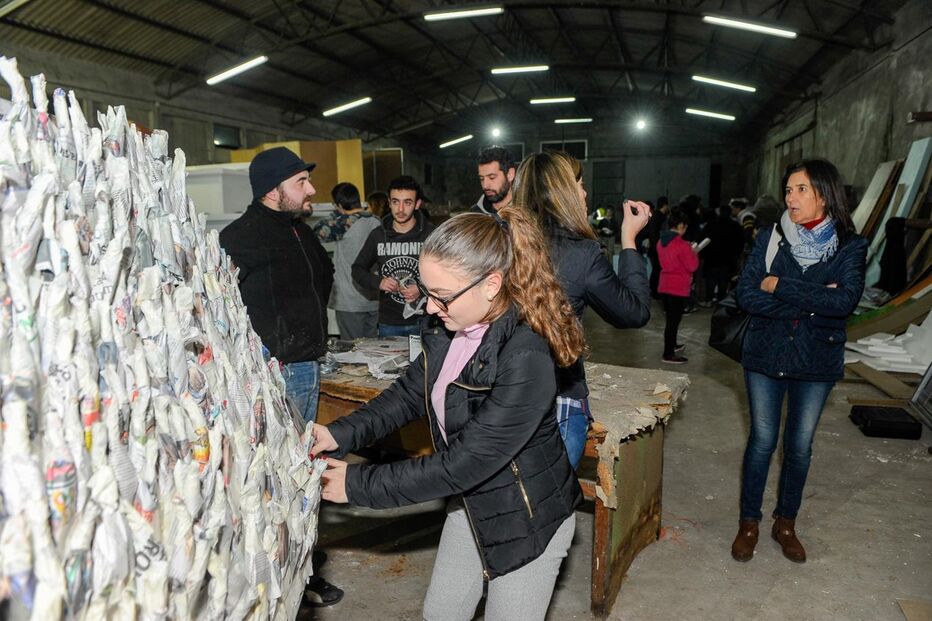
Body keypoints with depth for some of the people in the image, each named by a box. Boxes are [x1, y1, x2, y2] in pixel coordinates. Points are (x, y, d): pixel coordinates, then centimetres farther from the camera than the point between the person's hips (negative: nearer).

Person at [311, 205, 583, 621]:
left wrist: (358, 484, -24)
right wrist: (341, 435, -11)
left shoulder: (525, 360, -35)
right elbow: (410, 393, 2)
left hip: (527, 520, -7)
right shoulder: (448, 327, -11)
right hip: (471, 504, 7)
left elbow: (463, 464, -32)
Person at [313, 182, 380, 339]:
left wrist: (337, 214, -7)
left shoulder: (346, 222, -15)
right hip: (374, 301, 7)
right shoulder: (376, 222, 5)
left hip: (350, 303, -6)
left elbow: (319, 232, -18)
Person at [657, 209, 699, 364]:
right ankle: (668, 355, 5)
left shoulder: (661, 242, 5)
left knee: (671, 318, 22)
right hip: (678, 288, -8)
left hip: (664, 286, 8)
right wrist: (693, 253, 1)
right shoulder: (682, 245, -20)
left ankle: (672, 345, 38)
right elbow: (692, 266, -14)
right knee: (673, 320, -1)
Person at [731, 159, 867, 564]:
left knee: (800, 446, 12)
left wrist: (780, 286, -19)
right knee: (762, 441, 6)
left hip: (817, 362, 1)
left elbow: (845, 301, -20)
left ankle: (786, 523, 32)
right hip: (766, 355, 0)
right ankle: (749, 522, 23)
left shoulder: (850, 246, -5)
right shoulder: (770, 238, -3)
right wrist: (811, 302, -20)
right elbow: (746, 295, -13)